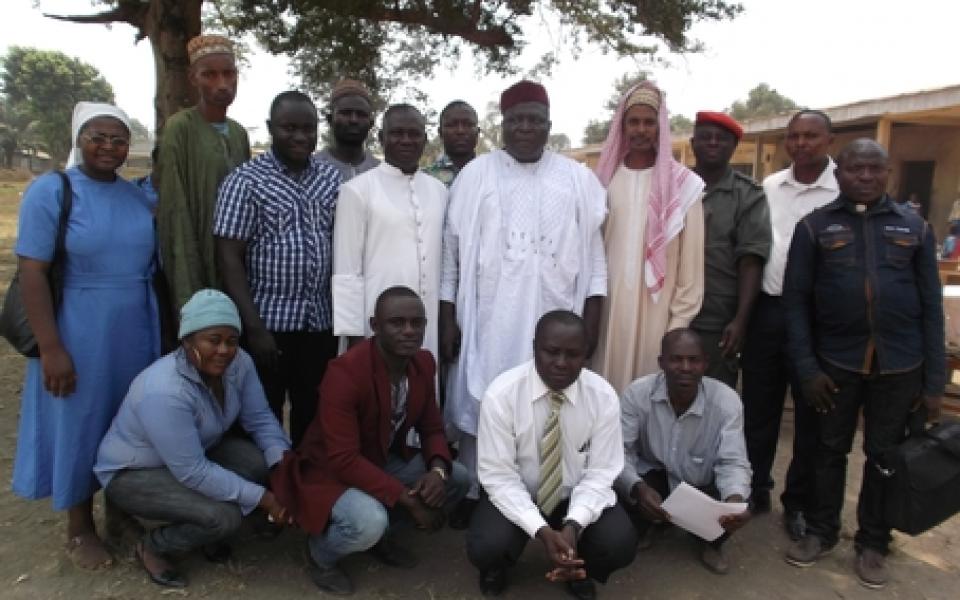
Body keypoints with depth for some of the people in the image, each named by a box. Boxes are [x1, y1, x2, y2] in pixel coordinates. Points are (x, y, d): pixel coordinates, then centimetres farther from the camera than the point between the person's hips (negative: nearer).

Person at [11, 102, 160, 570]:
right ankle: (80, 529, 27)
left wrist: (162, 328, 9)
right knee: (81, 424, 9)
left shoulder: (139, 195, 4)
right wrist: (51, 348, -19)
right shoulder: (50, 190, -10)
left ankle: (121, 507, 37)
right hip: (79, 334, -4)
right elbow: (32, 273, -14)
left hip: (136, 332, 5)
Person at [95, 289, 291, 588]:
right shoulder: (164, 391, -37)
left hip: (200, 451, 7)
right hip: (133, 472, -7)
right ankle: (152, 547, 4)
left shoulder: (238, 363, -16)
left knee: (267, 461, -17)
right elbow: (193, 472, -33)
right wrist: (262, 498, -30)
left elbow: (260, 419, -10)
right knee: (223, 516, -28)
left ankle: (209, 531, 10)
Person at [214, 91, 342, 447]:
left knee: (313, 419, 12)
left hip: (321, 324, 3)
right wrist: (254, 327, -13)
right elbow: (229, 258, -7)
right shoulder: (245, 181, -4)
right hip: (268, 322, -3)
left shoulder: (332, 179, 7)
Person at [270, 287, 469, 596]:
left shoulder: (424, 363, -9)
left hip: (385, 460, 7)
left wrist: (438, 469, -21)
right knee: (368, 522, -34)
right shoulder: (345, 372, -31)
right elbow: (343, 460, -32)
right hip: (331, 470, -7)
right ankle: (321, 552, 3)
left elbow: (432, 428, 2)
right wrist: (408, 499, -31)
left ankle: (386, 535, 17)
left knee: (457, 479, -6)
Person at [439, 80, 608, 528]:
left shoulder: (577, 179, 7)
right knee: (477, 407, 5)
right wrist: (447, 319, -2)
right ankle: (471, 495, 20)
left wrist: (591, 319, 0)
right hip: (486, 319, 0)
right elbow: (452, 251, 3)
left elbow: (593, 256, 6)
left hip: (554, 319, 1)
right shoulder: (475, 175, 4)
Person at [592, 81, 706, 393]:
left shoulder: (683, 184, -3)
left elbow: (691, 261, -3)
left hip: (656, 309, -2)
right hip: (608, 307, 2)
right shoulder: (605, 179, 6)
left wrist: (680, 321, -5)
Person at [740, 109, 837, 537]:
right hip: (766, 309, 4)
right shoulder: (769, 187, 7)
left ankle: (799, 503, 25)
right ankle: (754, 490, 28)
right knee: (757, 408, 12)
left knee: (810, 415, 9)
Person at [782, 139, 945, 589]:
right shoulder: (814, 226, 0)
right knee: (830, 449, 12)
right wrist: (806, 367, -9)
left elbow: (931, 305, 4)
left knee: (884, 455, 12)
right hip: (835, 361, -1)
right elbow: (795, 300, -3)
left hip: (899, 366, 1)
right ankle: (820, 532, 29)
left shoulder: (914, 227, 4)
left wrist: (934, 381, 0)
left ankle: (872, 543, 29)